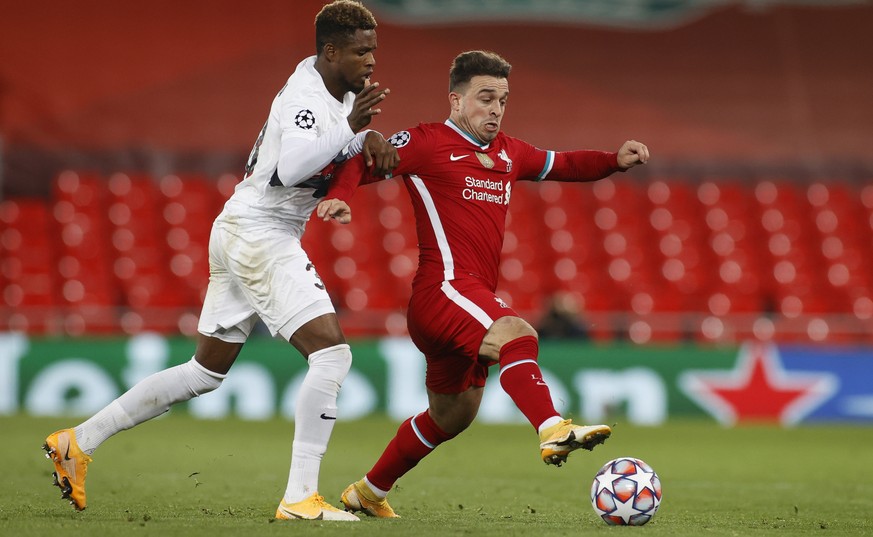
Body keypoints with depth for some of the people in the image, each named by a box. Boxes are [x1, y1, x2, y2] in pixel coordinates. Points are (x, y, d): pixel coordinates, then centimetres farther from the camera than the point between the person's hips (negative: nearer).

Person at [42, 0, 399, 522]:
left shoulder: (339, 85, 8)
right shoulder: (306, 98, -20)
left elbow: (347, 138, 24)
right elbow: (289, 170, -36)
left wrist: (370, 137, 3)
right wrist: (350, 127, -38)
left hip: (242, 234, 10)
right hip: (260, 233, -10)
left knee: (207, 371, 16)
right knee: (332, 352, -17)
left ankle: (79, 442, 21)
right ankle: (300, 498, -19)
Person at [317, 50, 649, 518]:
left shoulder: (509, 153, 18)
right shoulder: (425, 143, -2)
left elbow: (561, 165, 31)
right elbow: (359, 163, -4)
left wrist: (616, 160, 16)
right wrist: (338, 195, -24)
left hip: (476, 297, 9)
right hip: (443, 285, -9)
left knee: (452, 415, 19)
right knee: (516, 334, -35)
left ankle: (368, 492, 35)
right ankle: (554, 432, -54)